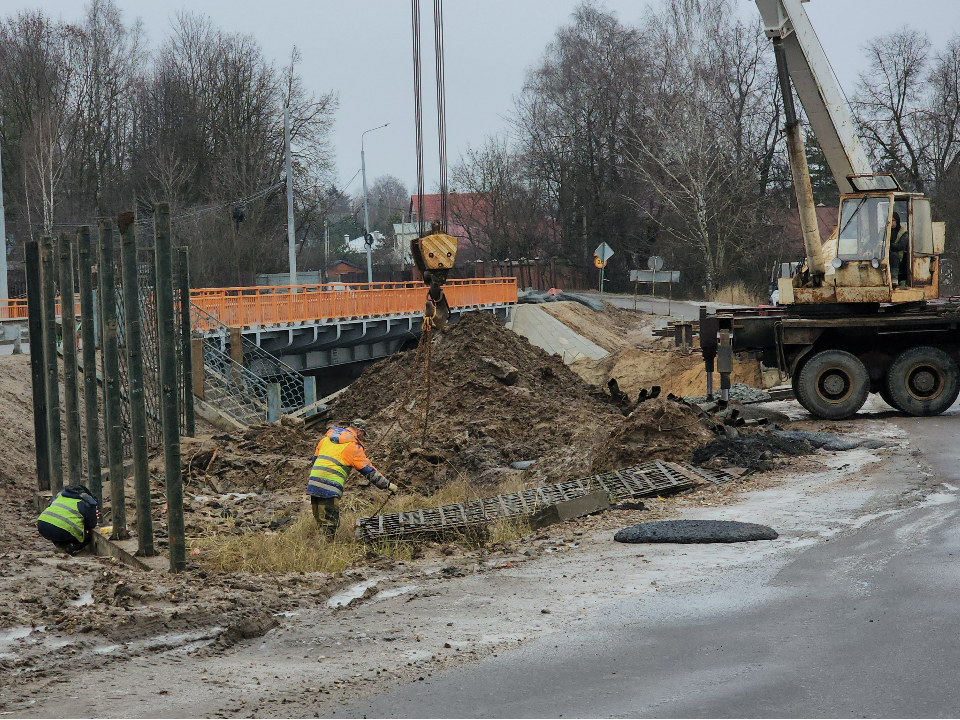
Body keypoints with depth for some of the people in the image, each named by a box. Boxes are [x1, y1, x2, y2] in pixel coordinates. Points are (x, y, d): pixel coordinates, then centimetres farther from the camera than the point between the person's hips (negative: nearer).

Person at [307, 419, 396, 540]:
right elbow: (368, 470, 0)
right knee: (329, 526, -6)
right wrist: (387, 485, 8)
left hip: (313, 484, 7)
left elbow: (315, 458, 25)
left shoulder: (327, 437, 18)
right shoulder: (353, 446, -2)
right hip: (329, 488, -7)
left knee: (321, 523, 13)